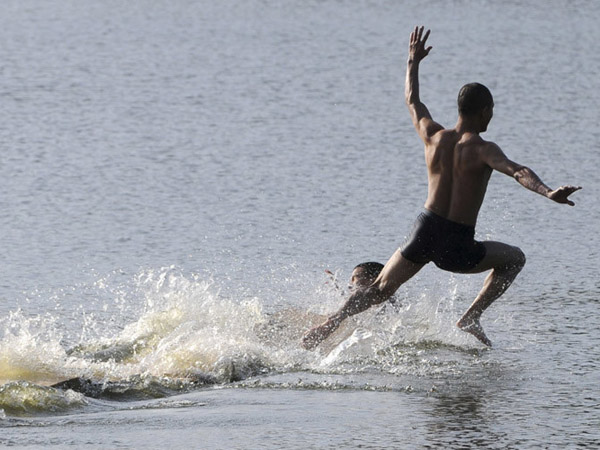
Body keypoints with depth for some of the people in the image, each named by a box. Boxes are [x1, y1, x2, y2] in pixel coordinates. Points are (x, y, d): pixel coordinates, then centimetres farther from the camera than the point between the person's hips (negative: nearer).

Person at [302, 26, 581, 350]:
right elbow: (517, 171, -29)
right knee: (514, 259, 20)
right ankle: (471, 318, 9)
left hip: (425, 232, 4)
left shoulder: (434, 137, 3)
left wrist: (413, 61, 35)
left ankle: (328, 325, -4)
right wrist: (548, 193, -42)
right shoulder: (482, 150, -11)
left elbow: (412, 102, 22)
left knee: (380, 290, 16)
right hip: (456, 248, -4)